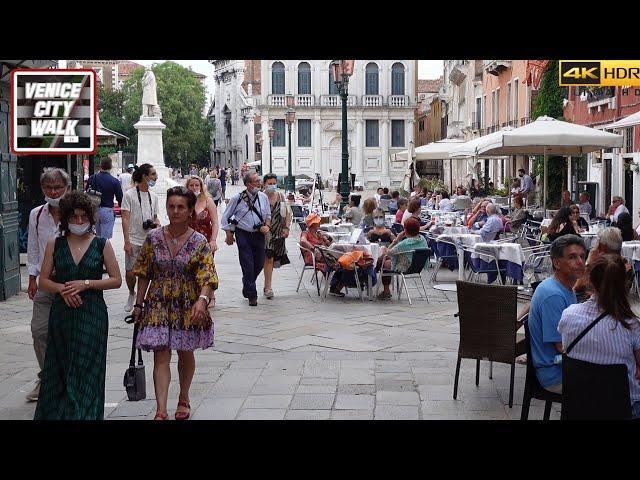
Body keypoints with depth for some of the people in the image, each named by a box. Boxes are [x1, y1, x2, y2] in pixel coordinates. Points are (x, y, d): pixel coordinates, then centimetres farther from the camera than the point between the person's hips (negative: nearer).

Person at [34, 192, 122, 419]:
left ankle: (84, 414, 6)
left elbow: (116, 280, 0)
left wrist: (86, 284, -11)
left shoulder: (102, 244, 2)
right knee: (59, 370, 6)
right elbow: (43, 281, 7)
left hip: (92, 314, -2)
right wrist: (62, 288, -12)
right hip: (61, 313, 2)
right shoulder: (54, 244, 6)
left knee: (86, 370, -2)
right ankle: (55, 412, 19)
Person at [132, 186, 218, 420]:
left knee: (185, 353, 15)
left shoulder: (199, 242, -8)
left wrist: (202, 299, -34)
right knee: (161, 356, -7)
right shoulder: (154, 238, -2)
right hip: (159, 304, 1)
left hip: (188, 306, 0)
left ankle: (183, 400, 35)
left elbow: (208, 277, -16)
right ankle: (161, 410, -9)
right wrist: (139, 304, 5)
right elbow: (143, 274, 5)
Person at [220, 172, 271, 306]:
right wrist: (229, 233, 0)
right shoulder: (238, 198, -7)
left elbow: (268, 215, 15)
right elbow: (226, 216, 3)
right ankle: (252, 295, 4)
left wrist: (267, 225, -4)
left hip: (259, 235, 4)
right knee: (248, 265, -5)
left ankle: (247, 283, 38)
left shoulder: (263, 197, 3)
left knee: (259, 263, 9)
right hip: (243, 235, -4)